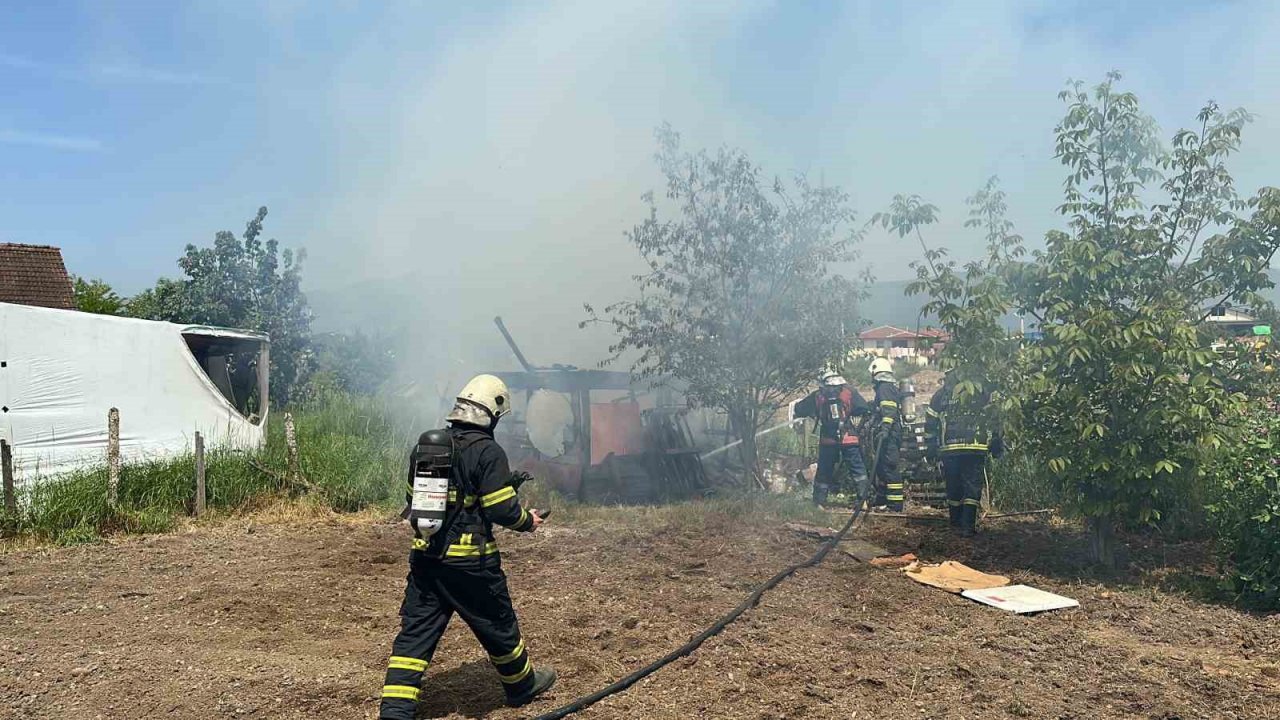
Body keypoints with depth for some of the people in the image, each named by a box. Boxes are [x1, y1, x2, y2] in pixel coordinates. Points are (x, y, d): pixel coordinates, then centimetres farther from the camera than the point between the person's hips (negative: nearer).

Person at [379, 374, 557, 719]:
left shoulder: (423, 446, 6)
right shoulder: (488, 451, -13)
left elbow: (412, 500, 14)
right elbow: (502, 510, -16)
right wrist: (528, 521, 4)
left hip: (424, 557, 5)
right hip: (469, 562, -5)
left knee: (415, 633, 7)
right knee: (498, 626, 16)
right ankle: (522, 685, 37)